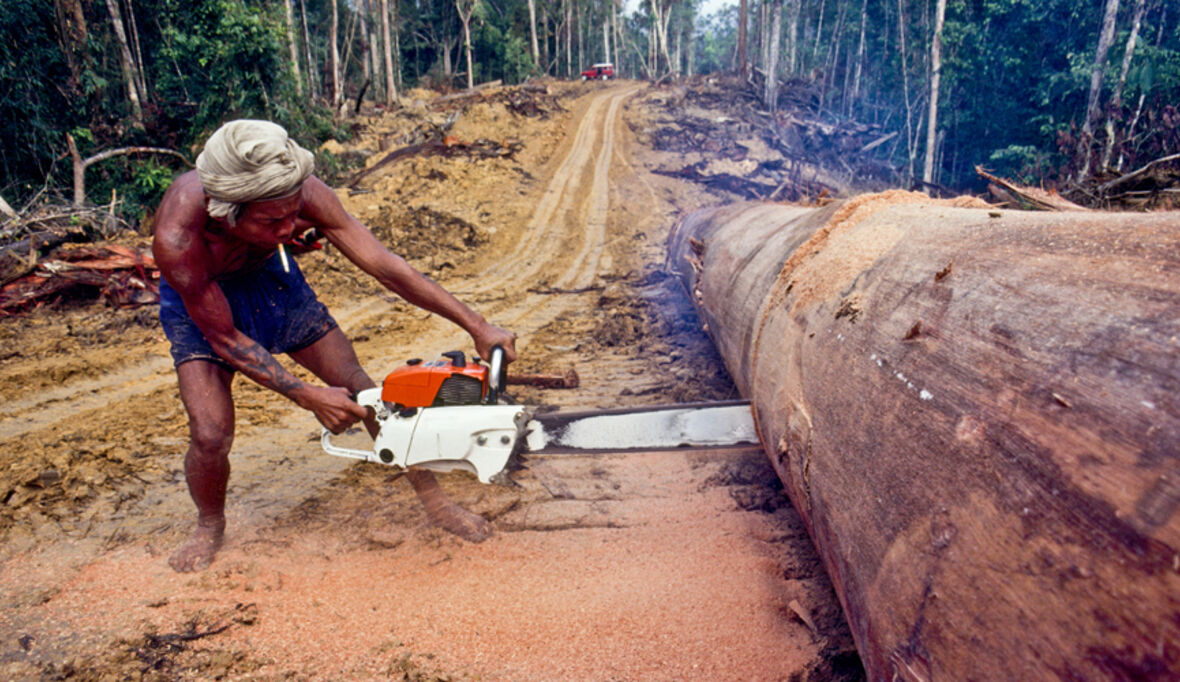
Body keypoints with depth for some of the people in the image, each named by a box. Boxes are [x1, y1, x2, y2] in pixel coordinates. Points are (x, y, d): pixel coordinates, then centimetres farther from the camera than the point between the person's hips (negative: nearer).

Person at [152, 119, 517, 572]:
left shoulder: (303, 193, -35)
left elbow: (383, 265, -30)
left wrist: (477, 326, -31)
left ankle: (434, 500, 12)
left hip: (269, 277, 3)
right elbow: (224, 339, -27)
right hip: (200, 299, -2)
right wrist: (305, 396, -31)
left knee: (362, 392, -3)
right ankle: (209, 526, 18)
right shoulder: (177, 237, -39)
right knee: (211, 434, -17)